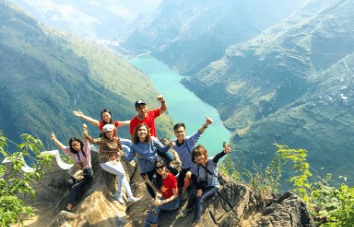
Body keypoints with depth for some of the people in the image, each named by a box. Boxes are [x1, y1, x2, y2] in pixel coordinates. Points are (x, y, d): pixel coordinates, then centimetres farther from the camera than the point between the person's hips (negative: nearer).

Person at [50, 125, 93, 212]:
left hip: (87, 173, -6)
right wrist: (54, 139, -9)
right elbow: (62, 147, 5)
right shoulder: (72, 152, 12)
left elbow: (86, 140, -21)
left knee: (74, 187, -20)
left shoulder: (85, 149, -3)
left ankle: (69, 207, -19)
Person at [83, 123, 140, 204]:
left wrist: (116, 159, -2)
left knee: (124, 177, -13)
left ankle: (130, 196, -7)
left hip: (115, 161, 5)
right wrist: (86, 135, -48)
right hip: (105, 162, -4)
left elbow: (121, 150, 12)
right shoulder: (102, 140, -12)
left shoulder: (117, 139, 2)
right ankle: (118, 193, -7)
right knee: (121, 173, -22)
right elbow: (93, 141, -31)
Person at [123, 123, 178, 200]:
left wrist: (169, 145, -31)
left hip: (157, 165, 0)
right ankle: (155, 198, 49)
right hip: (145, 170, 0)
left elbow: (163, 149, -12)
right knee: (149, 185, 18)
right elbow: (129, 158, -15)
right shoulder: (134, 145, -15)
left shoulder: (153, 140, -17)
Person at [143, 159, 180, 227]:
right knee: (155, 208, -22)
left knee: (155, 206, -24)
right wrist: (150, 183, -5)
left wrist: (162, 202, -30)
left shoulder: (171, 178, -24)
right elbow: (160, 191, 5)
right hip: (164, 198, 6)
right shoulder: (159, 177, -3)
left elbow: (175, 195, -19)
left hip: (174, 201, -6)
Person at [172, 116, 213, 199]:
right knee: (177, 189, 3)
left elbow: (198, 133, -46)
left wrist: (206, 124, -64)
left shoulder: (190, 140, -25)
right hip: (182, 168, 4)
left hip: (193, 167, -4)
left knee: (188, 176, -34)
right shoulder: (174, 143, -11)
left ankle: (184, 190, -1)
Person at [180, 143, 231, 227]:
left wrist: (224, 152, -65)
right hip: (202, 185, 4)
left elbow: (217, 157, -42)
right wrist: (199, 188, -18)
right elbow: (193, 177, -5)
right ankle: (189, 208, 9)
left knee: (199, 200, -24)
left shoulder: (211, 161, -21)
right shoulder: (196, 165, -9)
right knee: (193, 194, -24)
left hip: (212, 186, -3)